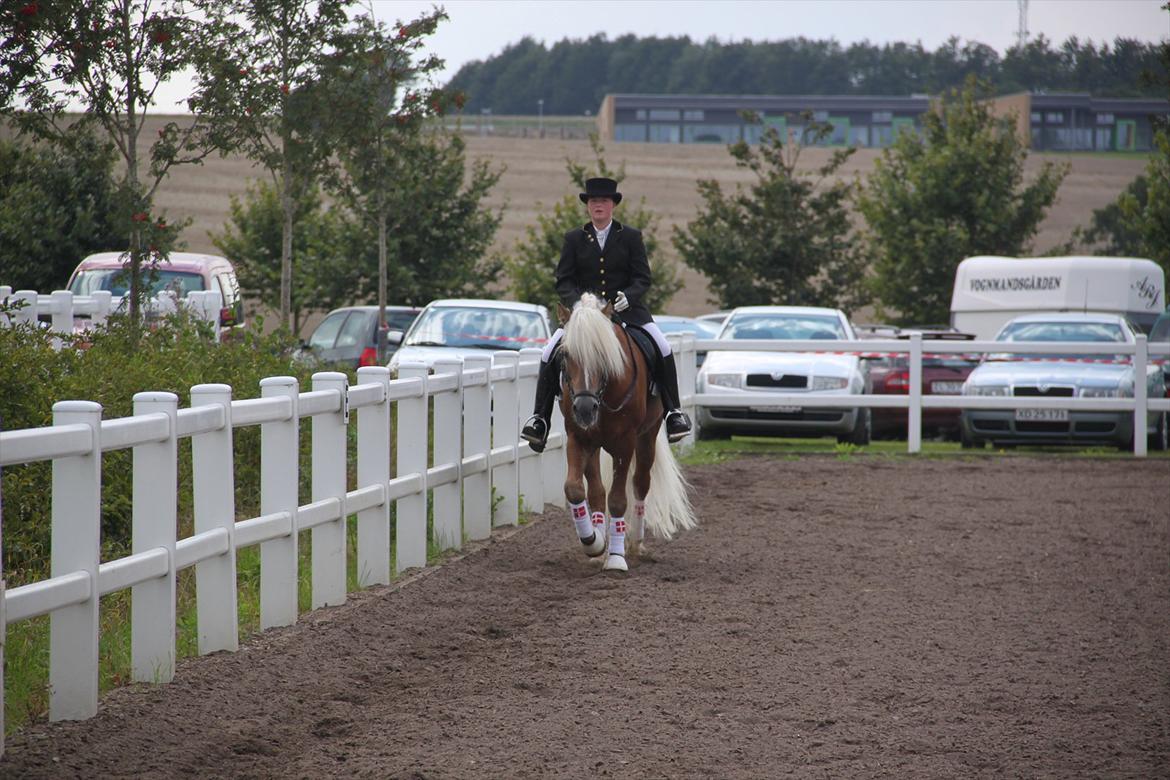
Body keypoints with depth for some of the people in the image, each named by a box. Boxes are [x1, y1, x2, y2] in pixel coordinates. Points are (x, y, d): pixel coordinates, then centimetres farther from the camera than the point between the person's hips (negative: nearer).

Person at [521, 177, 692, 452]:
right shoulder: (574, 239, 6)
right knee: (551, 353, -19)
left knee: (663, 349, -20)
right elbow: (563, 281, 3)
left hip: (625, 307, -1)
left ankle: (673, 412, -7)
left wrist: (628, 296, -21)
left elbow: (643, 279, 1)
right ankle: (539, 418, -11)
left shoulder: (631, 237, 5)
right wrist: (577, 303, -17)